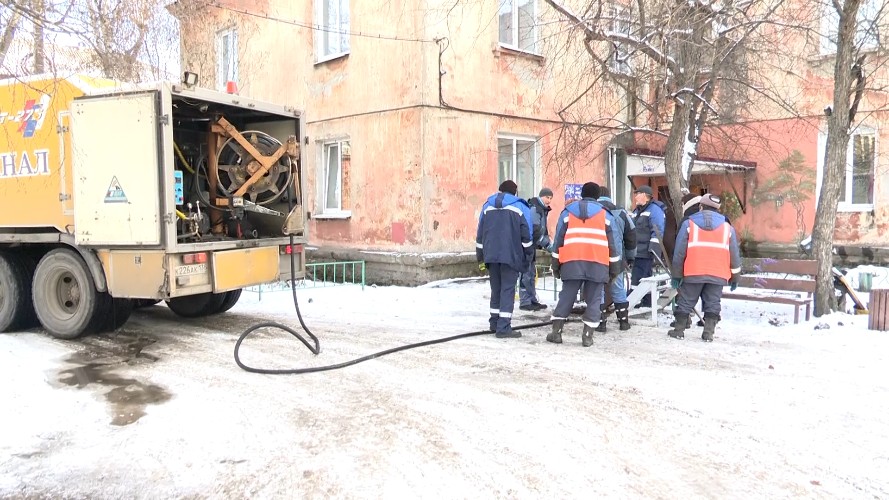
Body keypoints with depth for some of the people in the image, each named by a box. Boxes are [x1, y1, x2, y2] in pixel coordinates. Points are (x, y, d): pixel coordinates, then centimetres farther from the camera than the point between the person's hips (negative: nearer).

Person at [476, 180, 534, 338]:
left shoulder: (487, 206, 15)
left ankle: (494, 323, 22)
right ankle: (503, 328, -8)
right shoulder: (521, 207, 4)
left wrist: (481, 258, 19)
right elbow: (526, 235, -2)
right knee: (508, 290, -3)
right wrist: (528, 256, 7)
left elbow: (480, 234, 15)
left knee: (496, 289, 16)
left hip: (491, 255, 4)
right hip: (510, 255, -4)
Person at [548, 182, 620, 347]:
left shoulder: (568, 212, 13)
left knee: (566, 297, 7)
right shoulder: (603, 213, 13)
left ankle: (556, 332, 5)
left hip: (572, 262, 1)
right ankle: (587, 336, 0)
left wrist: (555, 264, 13)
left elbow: (558, 239, 9)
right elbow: (611, 243, 12)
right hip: (598, 263, -1)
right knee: (593, 300, 4)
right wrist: (614, 268, 17)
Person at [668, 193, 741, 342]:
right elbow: (734, 255, 11)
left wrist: (676, 274, 7)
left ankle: (679, 330, 13)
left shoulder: (688, 224, 3)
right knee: (712, 304, 7)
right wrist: (734, 277, 19)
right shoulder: (727, 227, 10)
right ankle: (708, 333, 4)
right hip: (718, 274, 1)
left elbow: (679, 252, 1)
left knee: (685, 303, 8)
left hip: (693, 273, -1)